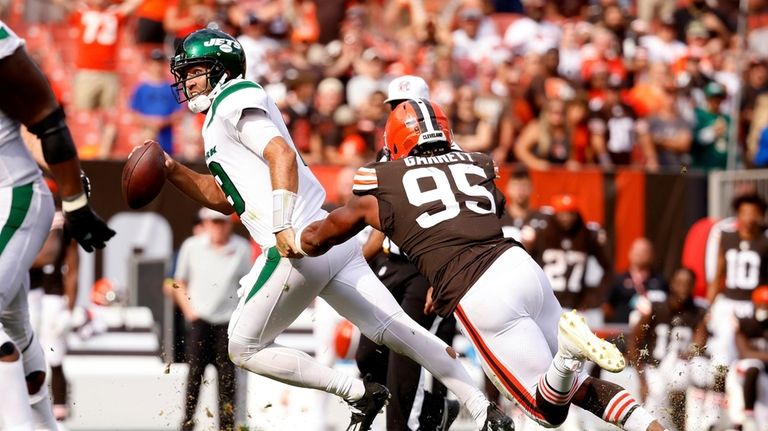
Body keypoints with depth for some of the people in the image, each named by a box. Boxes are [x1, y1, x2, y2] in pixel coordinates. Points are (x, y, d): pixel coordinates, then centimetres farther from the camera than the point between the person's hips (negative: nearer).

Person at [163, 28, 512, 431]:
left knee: (244, 347, 2)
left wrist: (283, 227, -27)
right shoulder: (220, 119, 27)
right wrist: (172, 171, 21)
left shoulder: (233, 101, -3)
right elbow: (224, 197, 32)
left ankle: (357, 393, -5)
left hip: (298, 247, -10)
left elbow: (281, 155, -19)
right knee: (395, 329, 4)